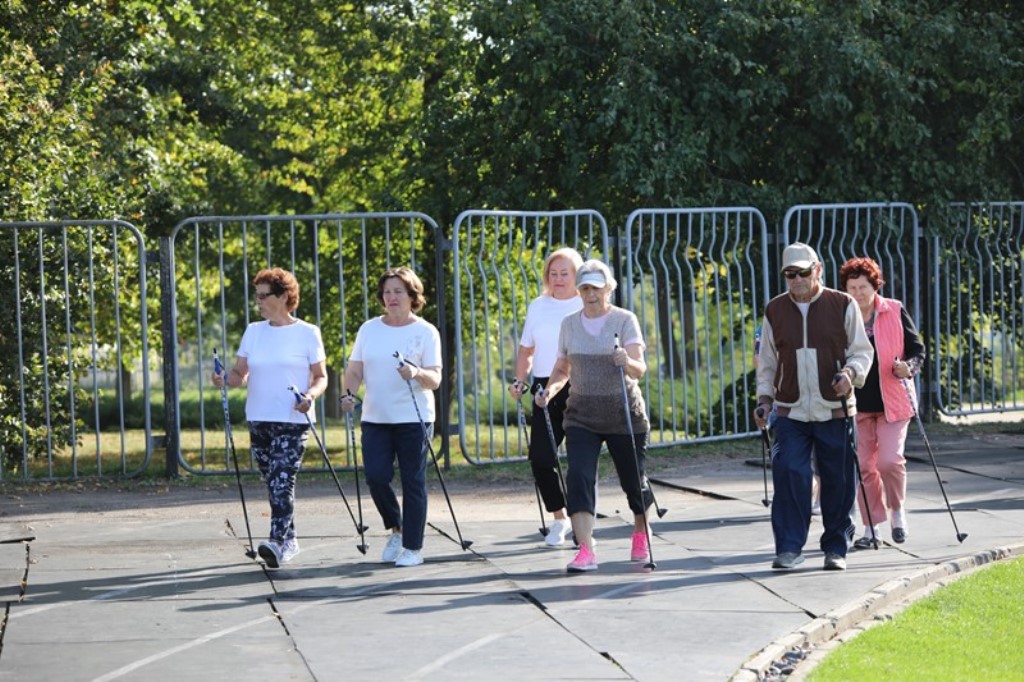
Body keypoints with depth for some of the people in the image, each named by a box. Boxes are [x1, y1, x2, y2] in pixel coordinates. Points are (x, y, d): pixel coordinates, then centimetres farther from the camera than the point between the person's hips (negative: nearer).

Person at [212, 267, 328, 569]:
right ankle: (289, 540, 20)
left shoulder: (307, 333, -1)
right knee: (273, 484, 10)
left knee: (282, 481, -17)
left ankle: (278, 541, -24)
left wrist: (310, 396, -19)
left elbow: (321, 377, 1)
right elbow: (240, 374, 9)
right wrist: (226, 379, -13)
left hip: (293, 420, -5)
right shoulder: (253, 331, 11)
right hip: (259, 419, 5)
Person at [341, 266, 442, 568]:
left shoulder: (426, 332, 0)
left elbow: (435, 379, -5)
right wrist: (348, 394, -9)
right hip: (375, 419, 3)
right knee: (375, 477, -6)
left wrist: (416, 373, -26)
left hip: (413, 419, -3)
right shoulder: (369, 329, 11)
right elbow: (354, 370, 11)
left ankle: (412, 547, 8)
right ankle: (396, 529, 19)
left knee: (413, 482, -1)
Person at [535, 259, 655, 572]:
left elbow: (639, 369, -15)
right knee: (579, 477, -15)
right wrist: (550, 389, -4)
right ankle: (585, 550, -18)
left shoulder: (625, 320, -5)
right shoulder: (569, 324, 6)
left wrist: (627, 362, -38)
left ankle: (641, 536, 35)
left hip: (624, 414, -2)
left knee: (632, 478, 8)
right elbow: (562, 369, 16)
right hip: (581, 415, 2)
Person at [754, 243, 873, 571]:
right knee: (789, 475, -12)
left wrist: (851, 373, -15)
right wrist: (765, 398, 6)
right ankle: (789, 547, -8)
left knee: (837, 481, 3)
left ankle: (836, 548, 15)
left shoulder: (843, 305, 3)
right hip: (790, 412, 1)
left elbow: (862, 351, 5)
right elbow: (767, 362, 17)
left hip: (835, 410, -1)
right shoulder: (775, 310, 10)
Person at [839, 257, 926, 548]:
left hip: (892, 401, -2)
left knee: (889, 460, -12)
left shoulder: (895, 312, -1)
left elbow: (917, 349, 4)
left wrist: (908, 367, -16)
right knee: (864, 466, 2)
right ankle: (871, 526, 14)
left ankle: (897, 510, 14)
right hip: (857, 403, 2)